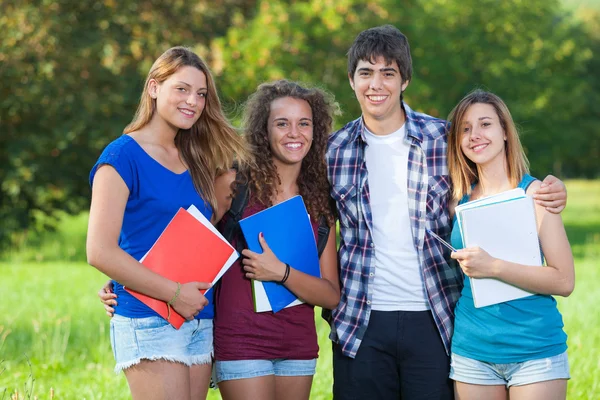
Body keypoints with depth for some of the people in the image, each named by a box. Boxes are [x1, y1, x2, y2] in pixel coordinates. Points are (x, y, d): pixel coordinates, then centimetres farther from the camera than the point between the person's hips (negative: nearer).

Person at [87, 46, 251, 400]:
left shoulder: (195, 160, 15)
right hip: (150, 325, -7)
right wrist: (174, 293, -14)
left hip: (200, 323, 7)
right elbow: (100, 252, -14)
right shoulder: (123, 156, -6)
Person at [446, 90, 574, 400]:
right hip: (471, 353, 4)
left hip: (535, 354, -3)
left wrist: (493, 267, -20)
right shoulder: (459, 199, 6)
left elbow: (564, 281, -13)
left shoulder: (533, 193, -5)